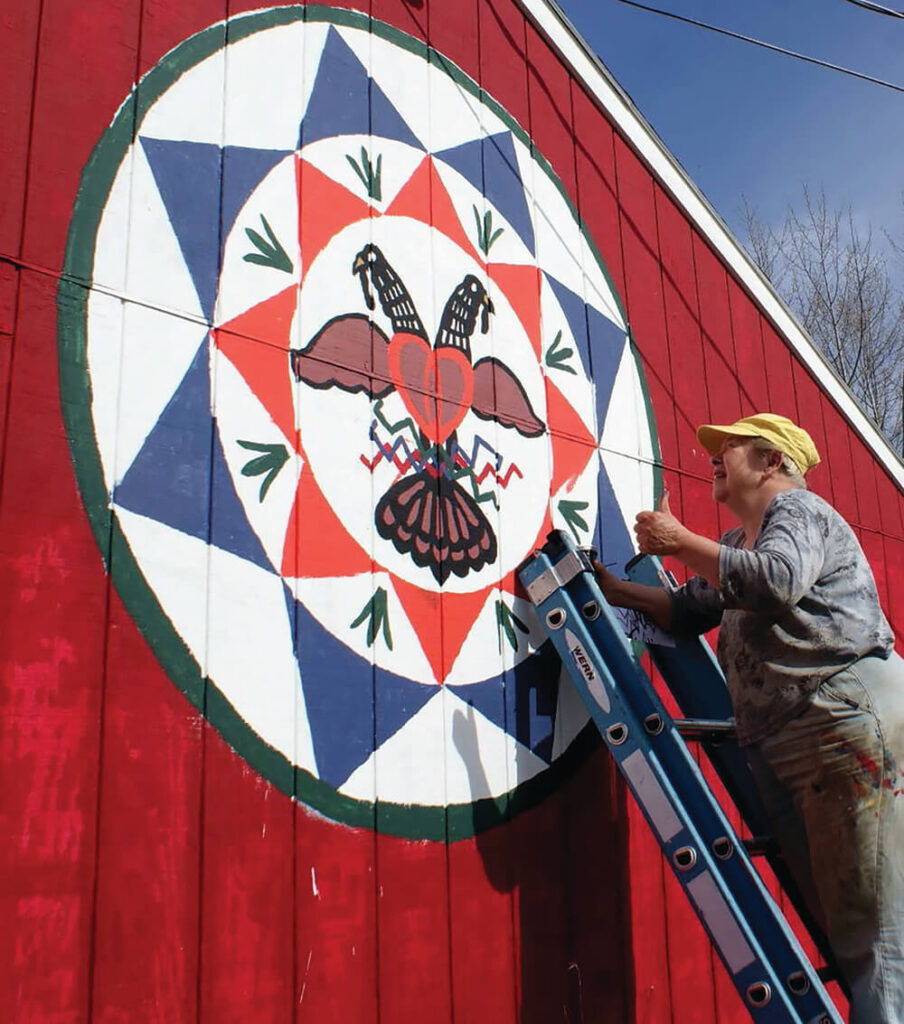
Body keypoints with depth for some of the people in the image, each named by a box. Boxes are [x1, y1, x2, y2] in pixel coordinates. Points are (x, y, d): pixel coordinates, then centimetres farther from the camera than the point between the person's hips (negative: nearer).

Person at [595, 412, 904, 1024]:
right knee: (838, 923, 9)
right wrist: (611, 588, 16)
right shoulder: (738, 544, 25)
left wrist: (679, 543, -15)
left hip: (852, 716, -9)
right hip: (783, 750, 9)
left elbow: (777, 580, -23)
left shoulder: (800, 511, -2)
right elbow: (690, 610, 25)